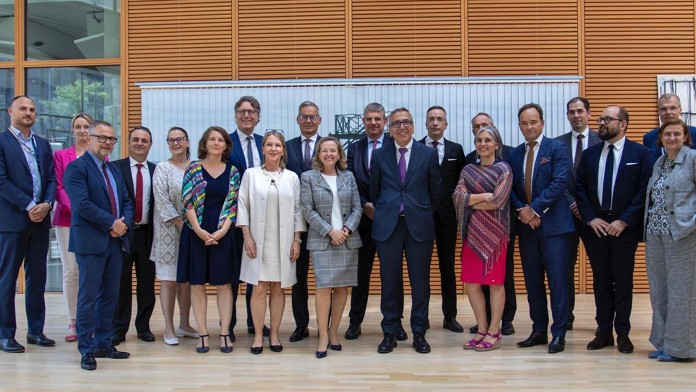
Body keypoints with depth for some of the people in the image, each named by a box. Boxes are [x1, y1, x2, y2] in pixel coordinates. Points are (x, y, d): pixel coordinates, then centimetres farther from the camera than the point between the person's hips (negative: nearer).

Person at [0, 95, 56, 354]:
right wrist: (29, 205, -15)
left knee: (37, 279, 10)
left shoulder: (43, 144, 15)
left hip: (40, 219, 5)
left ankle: (36, 330, 19)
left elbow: (51, 178, 10)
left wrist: (47, 204, -8)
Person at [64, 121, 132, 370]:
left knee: (110, 296, 11)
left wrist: (125, 223, -5)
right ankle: (86, 350, 7)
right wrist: (112, 223, -15)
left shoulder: (114, 170, 18)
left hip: (115, 240, 8)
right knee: (88, 297, -2)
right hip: (90, 242, -7)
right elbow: (82, 204, -18)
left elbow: (127, 201, 15)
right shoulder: (76, 168, -7)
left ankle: (104, 344, 20)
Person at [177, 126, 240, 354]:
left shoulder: (232, 172, 6)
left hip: (222, 234, 1)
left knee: (224, 283, 3)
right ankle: (203, 334, 11)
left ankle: (225, 334, 9)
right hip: (196, 233, -1)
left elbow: (233, 204, 2)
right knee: (197, 283, 3)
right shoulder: (193, 168, 1)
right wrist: (199, 230, -13)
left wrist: (222, 230, -10)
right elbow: (187, 202, -4)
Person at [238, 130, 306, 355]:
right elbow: (243, 206, 2)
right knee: (259, 288, -1)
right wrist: (247, 236, -5)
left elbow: (298, 210, 7)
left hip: (283, 241, 2)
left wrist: (297, 240, 2)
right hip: (258, 241, -1)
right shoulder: (251, 174, 3)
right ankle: (258, 335, 9)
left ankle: (275, 333, 16)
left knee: (278, 288, 5)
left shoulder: (292, 177, 7)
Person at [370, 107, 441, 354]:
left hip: (419, 225, -1)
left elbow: (435, 191, 9)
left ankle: (419, 333, 16)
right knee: (389, 281, 5)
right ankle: (389, 333, 17)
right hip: (388, 225, 1)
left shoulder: (429, 154, 3)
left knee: (420, 281, 4)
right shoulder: (379, 155, 6)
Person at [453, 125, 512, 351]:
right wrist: (483, 196, -13)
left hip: (494, 232, -5)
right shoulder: (468, 170, 11)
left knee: (495, 282, 1)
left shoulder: (503, 169, -2)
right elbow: (457, 196, -2)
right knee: (471, 282, 5)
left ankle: (494, 333, 10)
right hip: (472, 232, 5)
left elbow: (497, 202, -13)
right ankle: (482, 329, 17)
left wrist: (470, 201, -4)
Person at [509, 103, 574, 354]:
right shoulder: (515, 154, 12)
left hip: (552, 224, -5)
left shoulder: (556, 148, -3)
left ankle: (559, 334, 7)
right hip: (526, 225, 5)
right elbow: (511, 189, 10)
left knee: (557, 281, -2)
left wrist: (534, 209, -16)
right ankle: (539, 331, 21)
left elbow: (559, 183, -13)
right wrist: (522, 210, -9)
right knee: (532, 282, 11)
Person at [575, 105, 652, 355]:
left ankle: (623, 333, 14)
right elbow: (580, 188, 7)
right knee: (601, 280, 8)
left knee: (623, 281, 4)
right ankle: (604, 332, 16)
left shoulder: (640, 154, -1)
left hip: (625, 227, -3)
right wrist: (591, 218, -4)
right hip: (595, 226, 3)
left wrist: (624, 221, -12)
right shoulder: (590, 154, 9)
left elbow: (645, 191, -6)